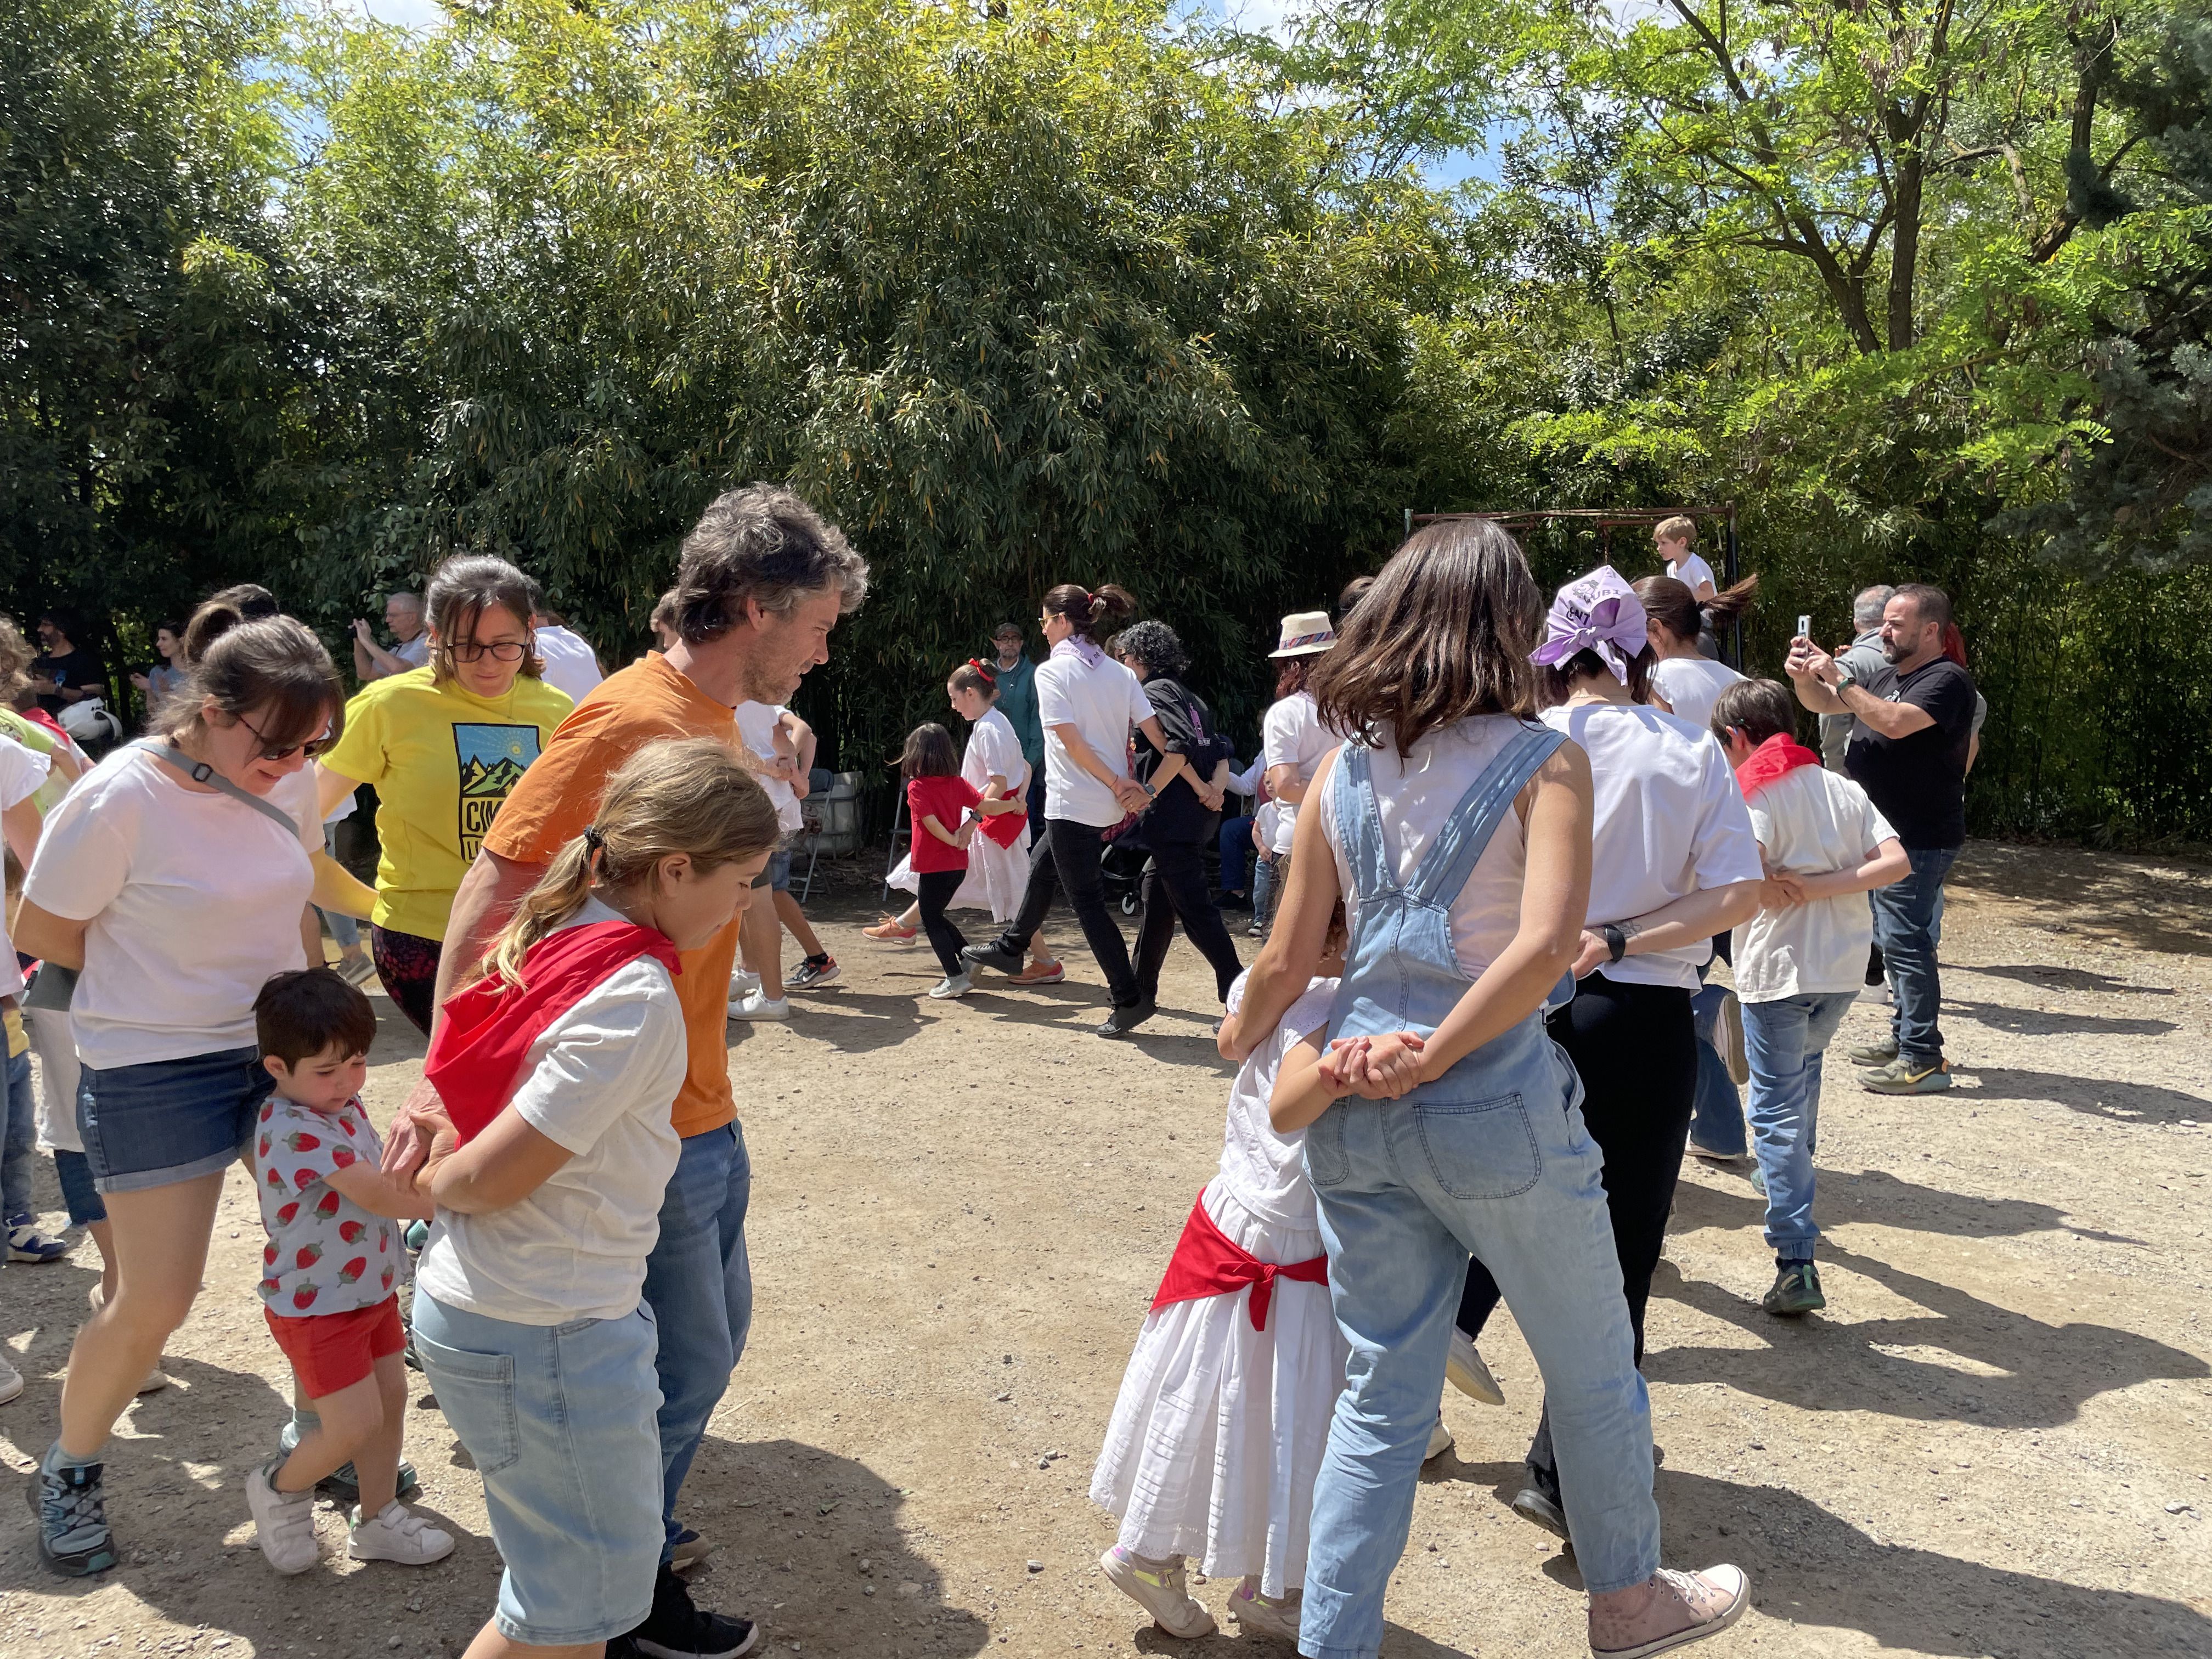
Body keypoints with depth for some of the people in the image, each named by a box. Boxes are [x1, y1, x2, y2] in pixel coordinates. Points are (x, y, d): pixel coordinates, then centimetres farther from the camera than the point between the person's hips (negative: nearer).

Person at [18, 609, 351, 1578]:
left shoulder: (288, 781, -4)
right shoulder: (121, 799, -21)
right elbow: (40, 934, -9)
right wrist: (165, 981, -3)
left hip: (280, 1052, 5)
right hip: (155, 1072, -5)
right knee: (154, 1304, 1)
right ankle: (70, 1472, 30)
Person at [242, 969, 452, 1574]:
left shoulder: (343, 1106, 2)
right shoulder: (296, 1130, -27)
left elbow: (380, 1177, 16)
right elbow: (379, 1196, -32)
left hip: (371, 1286, 9)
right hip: (315, 1304, -9)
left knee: (391, 1395, 13)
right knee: (354, 1424, -6)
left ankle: (377, 1518, 29)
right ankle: (280, 1488, 23)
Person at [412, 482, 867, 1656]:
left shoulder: (715, 721, 9)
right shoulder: (628, 717, -21)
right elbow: (494, 889, -24)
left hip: (703, 1110, 9)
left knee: (711, 1337, 22)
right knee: (686, 1364, 6)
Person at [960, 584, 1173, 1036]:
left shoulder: (1051, 671, -11)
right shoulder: (1120, 673, 6)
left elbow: (1072, 742, -17)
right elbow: (1158, 736, -1)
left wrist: (1117, 784, -10)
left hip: (1073, 805, -8)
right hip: (1109, 806, 8)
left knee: (1086, 901, 0)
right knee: (1042, 865, 27)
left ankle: (1129, 998, -3)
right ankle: (1011, 947, 45)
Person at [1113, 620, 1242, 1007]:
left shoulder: (1155, 692, -8)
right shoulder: (1186, 695, 20)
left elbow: (1179, 745, -23)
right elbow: (1220, 749, 12)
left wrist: (1146, 794, -20)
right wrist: (1215, 786, -3)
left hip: (1173, 814, -10)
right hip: (1196, 814, 10)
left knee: (1193, 904, -8)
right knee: (1155, 892, 18)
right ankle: (1142, 987, 27)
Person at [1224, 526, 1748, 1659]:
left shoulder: (1343, 769, 3)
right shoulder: (1543, 760, -8)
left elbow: (1288, 960, 5)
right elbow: (1546, 946, -23)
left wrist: (1238, 1040, 22)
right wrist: (1432, 1056, -15)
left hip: (1358, 1114, 4)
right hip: (1497, 1111, -4)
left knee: (1382, 1398, 16)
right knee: (1593, 1375, 21)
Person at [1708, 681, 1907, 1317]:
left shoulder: (1755, 795, -10)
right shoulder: (1843, 789, 8)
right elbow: (1897, 862, -5)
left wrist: (1775, 890, -6)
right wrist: (1821, 887, -9)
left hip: (1779, 971, -6)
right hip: (1844, 964, 7)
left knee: (1777, 1111, -2)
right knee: (1805, 1069, 31)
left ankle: (1797, 1264, -9)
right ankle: (1793, 1182, 47)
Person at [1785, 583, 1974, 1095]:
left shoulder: (1947, 680, -13)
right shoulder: (1888, 675, 16)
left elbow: (1895, 722, -29)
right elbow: (1824, 704, 18)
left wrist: (1839, 677, -25)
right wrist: (1805, 676, -4)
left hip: (1919, 839, -10)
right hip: (1884, 833, 10)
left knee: (1904, 940, -11)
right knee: (1894, 939, 17)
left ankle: (1923, 1060, -7)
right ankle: (1906, 1037, 28)